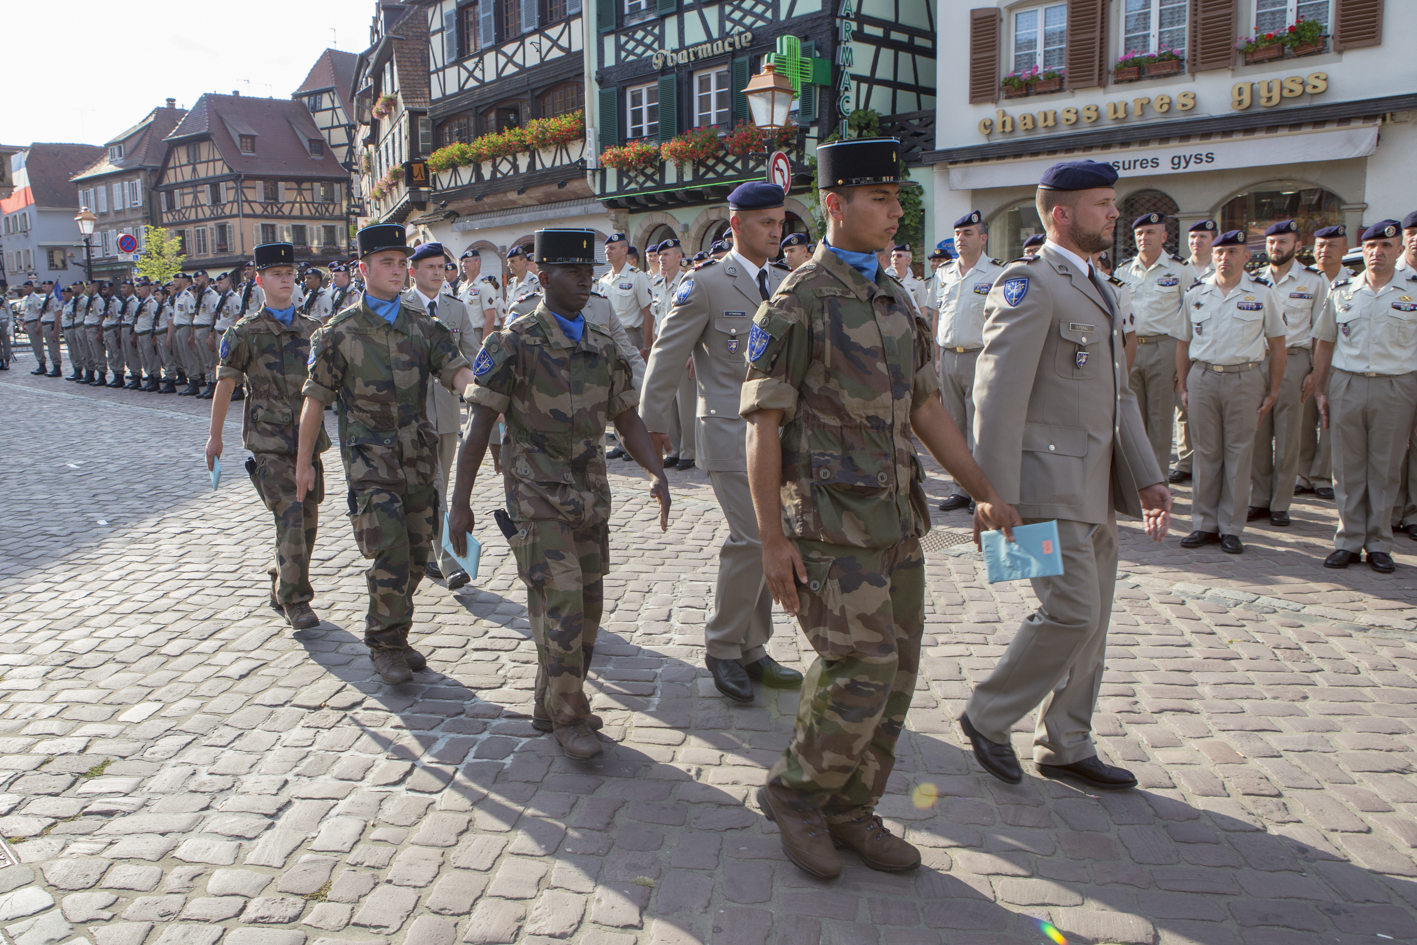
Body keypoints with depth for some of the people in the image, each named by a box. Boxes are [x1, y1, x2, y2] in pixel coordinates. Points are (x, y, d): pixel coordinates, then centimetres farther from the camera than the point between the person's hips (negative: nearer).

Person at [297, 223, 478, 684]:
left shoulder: (423, 323, 6)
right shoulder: (341, 331, -3)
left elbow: (455, 369, -4)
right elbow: (316, 399, 2)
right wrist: (304, 462, 3)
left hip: (419, 457, 4)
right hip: (370, 460, -4)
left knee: (416, 553, 10)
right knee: (391, 556, -10)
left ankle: (394, 637, 27)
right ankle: (386, 646, 7)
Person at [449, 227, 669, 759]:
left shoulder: (604, 349, 8)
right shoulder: (515, 344, -8)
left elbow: (628, 421, 11)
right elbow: (480, 425, -8)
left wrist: (657, 473, -6)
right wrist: (460, 503, -10)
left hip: (590, 494, 6)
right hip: (537, 496, -6)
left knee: (587, 608, 10)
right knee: (561, 605, -11)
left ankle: (551, 705, 28)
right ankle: (568, 717, 7)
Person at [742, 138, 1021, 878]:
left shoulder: (897, 300, 13)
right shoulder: (796, 303, -10)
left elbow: (926, 409, 17)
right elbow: (762, 426, -12)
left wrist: (985, 491, 13)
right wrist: (772, 539, -15)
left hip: (896, 519, 8)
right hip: (830, 523, -7)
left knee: (896, 675, 10)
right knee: (862, 672, -8)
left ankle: (851, 811, 26)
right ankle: (793, 792, 16)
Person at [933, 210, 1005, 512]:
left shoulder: (997, 274, -3)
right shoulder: (943, 274, 12)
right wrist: (933, 359, 11)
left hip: (981, 357, -5)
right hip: (948, 357, 5)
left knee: (979, 429, -4)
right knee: (954, 426, 8)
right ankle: (961, 489, 16)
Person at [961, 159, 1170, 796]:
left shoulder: (1099, 290, 19)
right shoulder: (1028, 283, -11)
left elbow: (1118, 396, 20)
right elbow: (998, 397, -18)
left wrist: (1147, 478, 12)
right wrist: (995, 497, -22)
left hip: (1097, 487, 9)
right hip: (1049, 482, -9)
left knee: (1089, 622, 12)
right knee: (1070, 613, -10)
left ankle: (1064, 747, 24)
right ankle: (987, 716, 10)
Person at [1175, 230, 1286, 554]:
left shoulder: (1263, 293, 2)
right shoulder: (1196, 293, 8)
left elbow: (1277, 346, 5)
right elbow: (1183, 343, 13)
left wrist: (1272, 393, 1)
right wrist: (1183, 387, 8)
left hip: (1245, 379, -1)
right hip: (1203, 378, 2)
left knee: (1238, 455, 2)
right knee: (1205, 454, 5)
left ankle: (1231, 528, 9)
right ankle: (1204, 525, 13)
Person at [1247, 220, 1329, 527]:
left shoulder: (1314, 280, 4)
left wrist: (1315, 371, -4)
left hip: (1293, 361, -2)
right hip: (1256, 361, 2)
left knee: (1287, 437, 0)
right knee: (1257, 435, 2)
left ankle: (1281, 505, 8)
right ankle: (1259, 500, 11)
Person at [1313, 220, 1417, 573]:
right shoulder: (1341, 290, 8)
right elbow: (1324, 343, 11)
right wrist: (1320, 391, 6)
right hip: (1346, 385, 2)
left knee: (1385, 471, 4)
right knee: (1347, 469, 5)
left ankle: (1379, 545, 14)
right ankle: (1349, 541, 14)